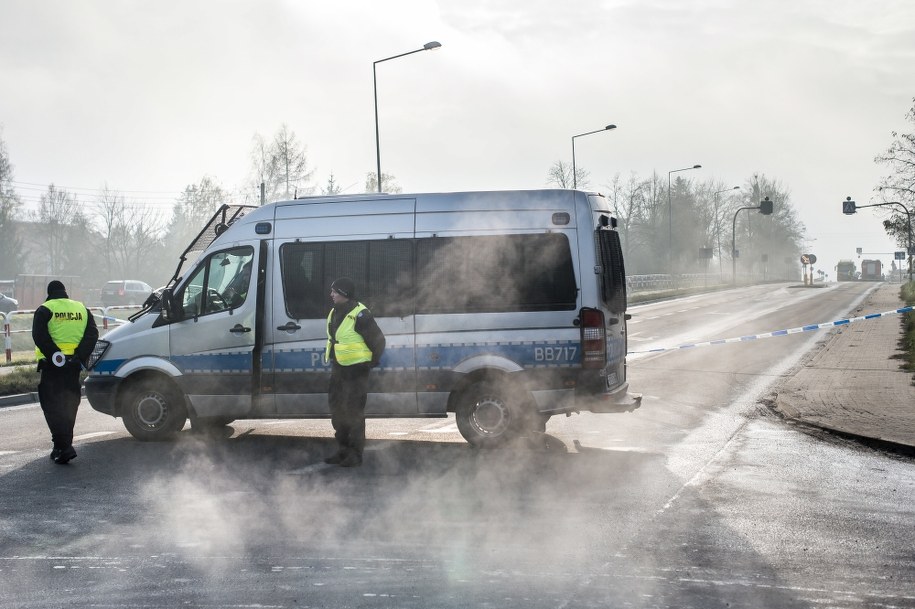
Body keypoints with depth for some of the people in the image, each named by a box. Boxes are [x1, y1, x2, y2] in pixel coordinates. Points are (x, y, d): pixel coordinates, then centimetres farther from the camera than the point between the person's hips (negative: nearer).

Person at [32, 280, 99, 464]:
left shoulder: (44, 310, -2)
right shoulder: (82, 309, 13)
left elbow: (39, 335, -15)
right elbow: (92, 334, 3)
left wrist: (53, 354, -15)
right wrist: (81, 356, -3)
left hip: (53, 365, -5)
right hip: (73, 364, 5)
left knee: (52, 407, -4)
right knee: (69, 406, 17)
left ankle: (64, 447, -18)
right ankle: (63, 446, 24)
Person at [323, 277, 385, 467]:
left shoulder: (360, 316, -19)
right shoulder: (334, 313, 9)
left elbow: (378, 340, -13)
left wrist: (372, 363, -4)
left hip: (356, 371, -9)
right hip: (338, 369, 9)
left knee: (354, 412, -5)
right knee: (337, 410, 13)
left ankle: (355, 455, 2)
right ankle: (343, 451, 24)